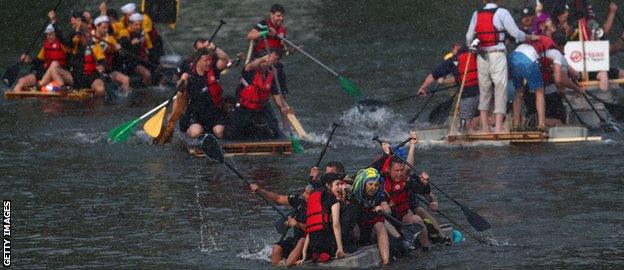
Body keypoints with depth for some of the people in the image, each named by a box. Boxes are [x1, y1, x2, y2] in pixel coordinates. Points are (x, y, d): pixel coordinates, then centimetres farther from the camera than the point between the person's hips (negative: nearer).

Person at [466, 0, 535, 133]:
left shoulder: (476, 14, 7)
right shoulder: (501, 13, -5)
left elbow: (469, 37, 11)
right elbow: (516, 33, -4)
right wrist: (529, 37, 15)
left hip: (482, 56, 4)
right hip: (497, 56, -4)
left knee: (484, 90, 14)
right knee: (500, 89, -1)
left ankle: (484, 126, 14)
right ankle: (498, 127, -8)